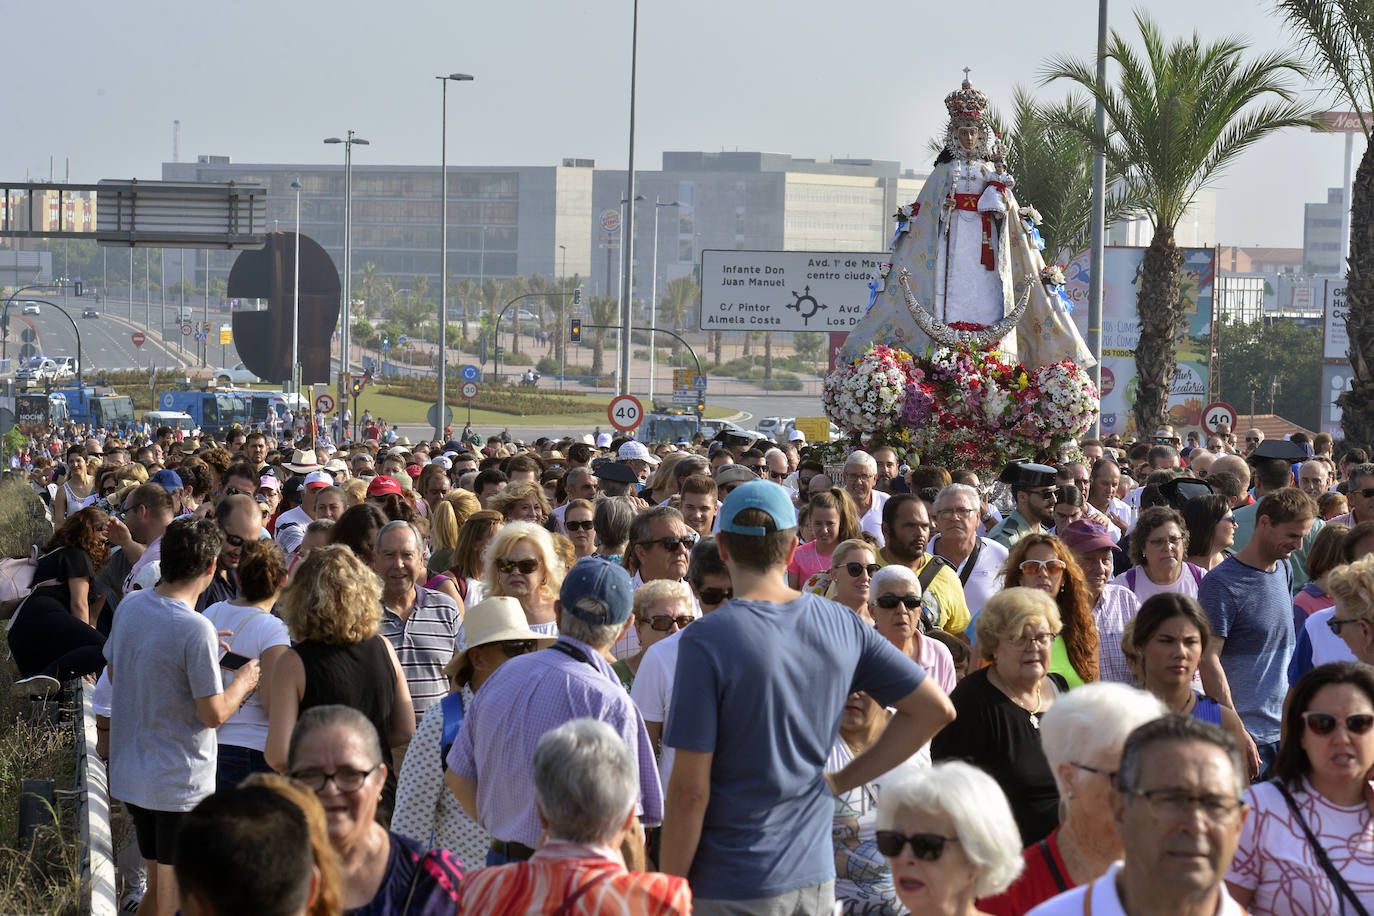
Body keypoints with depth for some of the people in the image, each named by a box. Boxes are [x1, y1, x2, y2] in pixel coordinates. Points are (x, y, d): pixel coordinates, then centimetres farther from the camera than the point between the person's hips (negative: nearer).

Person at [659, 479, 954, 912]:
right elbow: (935, 708, 5)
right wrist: (844, 779, 6)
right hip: (816, 877, 5)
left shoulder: (706, 640, -15)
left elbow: (690, 788, -15)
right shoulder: (841, 625, 1)